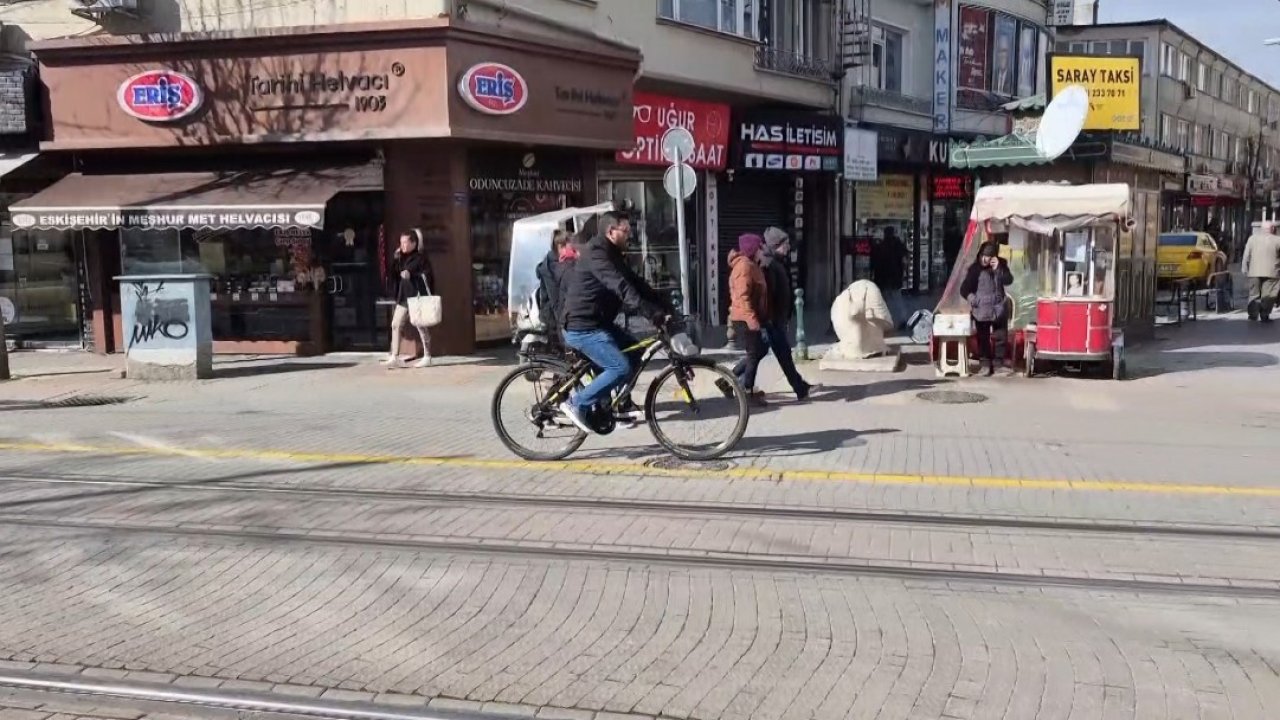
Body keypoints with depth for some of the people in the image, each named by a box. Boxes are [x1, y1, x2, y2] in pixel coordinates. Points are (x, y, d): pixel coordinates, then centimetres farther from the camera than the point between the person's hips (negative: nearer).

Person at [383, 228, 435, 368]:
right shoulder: (402, 258, 14)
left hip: (417, 296, -8)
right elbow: (393, 274, 12)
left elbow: (427, 275, -13)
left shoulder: (420, 258, -7)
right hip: (403, 297, 8)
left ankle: (427, 357, 6)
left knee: (421, 326, -1)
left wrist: (411, 273, -24)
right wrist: (395, 258, 1)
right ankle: (394, 357, 7)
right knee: (395, 325, 4)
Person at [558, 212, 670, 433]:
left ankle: (621, 403, 22)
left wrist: (665, 308, 3)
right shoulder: (596, 253, -18)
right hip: (582, 328, -10)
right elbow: (622, 288, -29)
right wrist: (654, 314, -35)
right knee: (621, 367, -17)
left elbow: (636, 283, 13)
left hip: (596, 323, 10)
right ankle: (576, 405, -10)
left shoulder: (611, 254, 15)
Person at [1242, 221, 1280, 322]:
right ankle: (1264, 316, 0)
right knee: (1268, 295, 2)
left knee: (1254, 294, 12)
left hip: (1254, 272, 3)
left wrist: (1244, 269, 9)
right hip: (1271, 272, -2)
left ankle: (1253, 315, 12)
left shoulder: (1252, 238, 4)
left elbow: (1246, 256, 4)